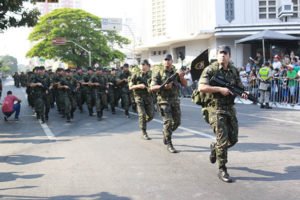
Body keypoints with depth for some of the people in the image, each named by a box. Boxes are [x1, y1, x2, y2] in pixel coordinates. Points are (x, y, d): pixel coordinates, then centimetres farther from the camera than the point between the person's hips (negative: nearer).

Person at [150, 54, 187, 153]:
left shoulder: (176, 72, 9)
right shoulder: (158, 73, -2)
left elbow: (185, 84, 1)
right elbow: (152, 87, -8)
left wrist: (181, 77, -18)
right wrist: (163, 86, -23)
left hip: (175, 100, 4)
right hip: (164, 100, -4)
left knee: (177, 122, 7)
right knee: (168, 121, -11)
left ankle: (166, 133, 34)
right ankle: (169, 144, -4)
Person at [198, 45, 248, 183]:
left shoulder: (234, 71, 9)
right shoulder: (210, 70, -8)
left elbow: (239, 87, 16)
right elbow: (201, 88, -19)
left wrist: (243, 93, -7)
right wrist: (220, 89, -21)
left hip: (230, 108, 6)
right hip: (215, 109, -6)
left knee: (233, 139, 9)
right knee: (223, 139, -10)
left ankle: (214, 147, 38)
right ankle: (222, 170, 1)